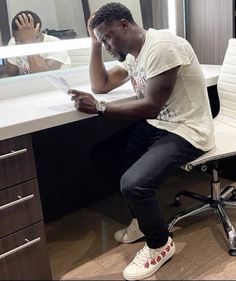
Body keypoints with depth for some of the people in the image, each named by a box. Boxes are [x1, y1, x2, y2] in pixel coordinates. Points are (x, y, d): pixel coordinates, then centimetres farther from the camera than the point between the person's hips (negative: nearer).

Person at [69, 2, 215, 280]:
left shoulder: (162, 47, -22)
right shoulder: (132, 54, 9)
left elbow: (151, 107, -24)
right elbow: (101, 85, 13)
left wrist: (99, 107, -22)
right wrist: (95, 43, 4)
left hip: (186, 132, -10)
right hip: (157, 125, 10)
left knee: (133, 183, -26)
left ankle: (160, 244, 4)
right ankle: (144, 218, 22)